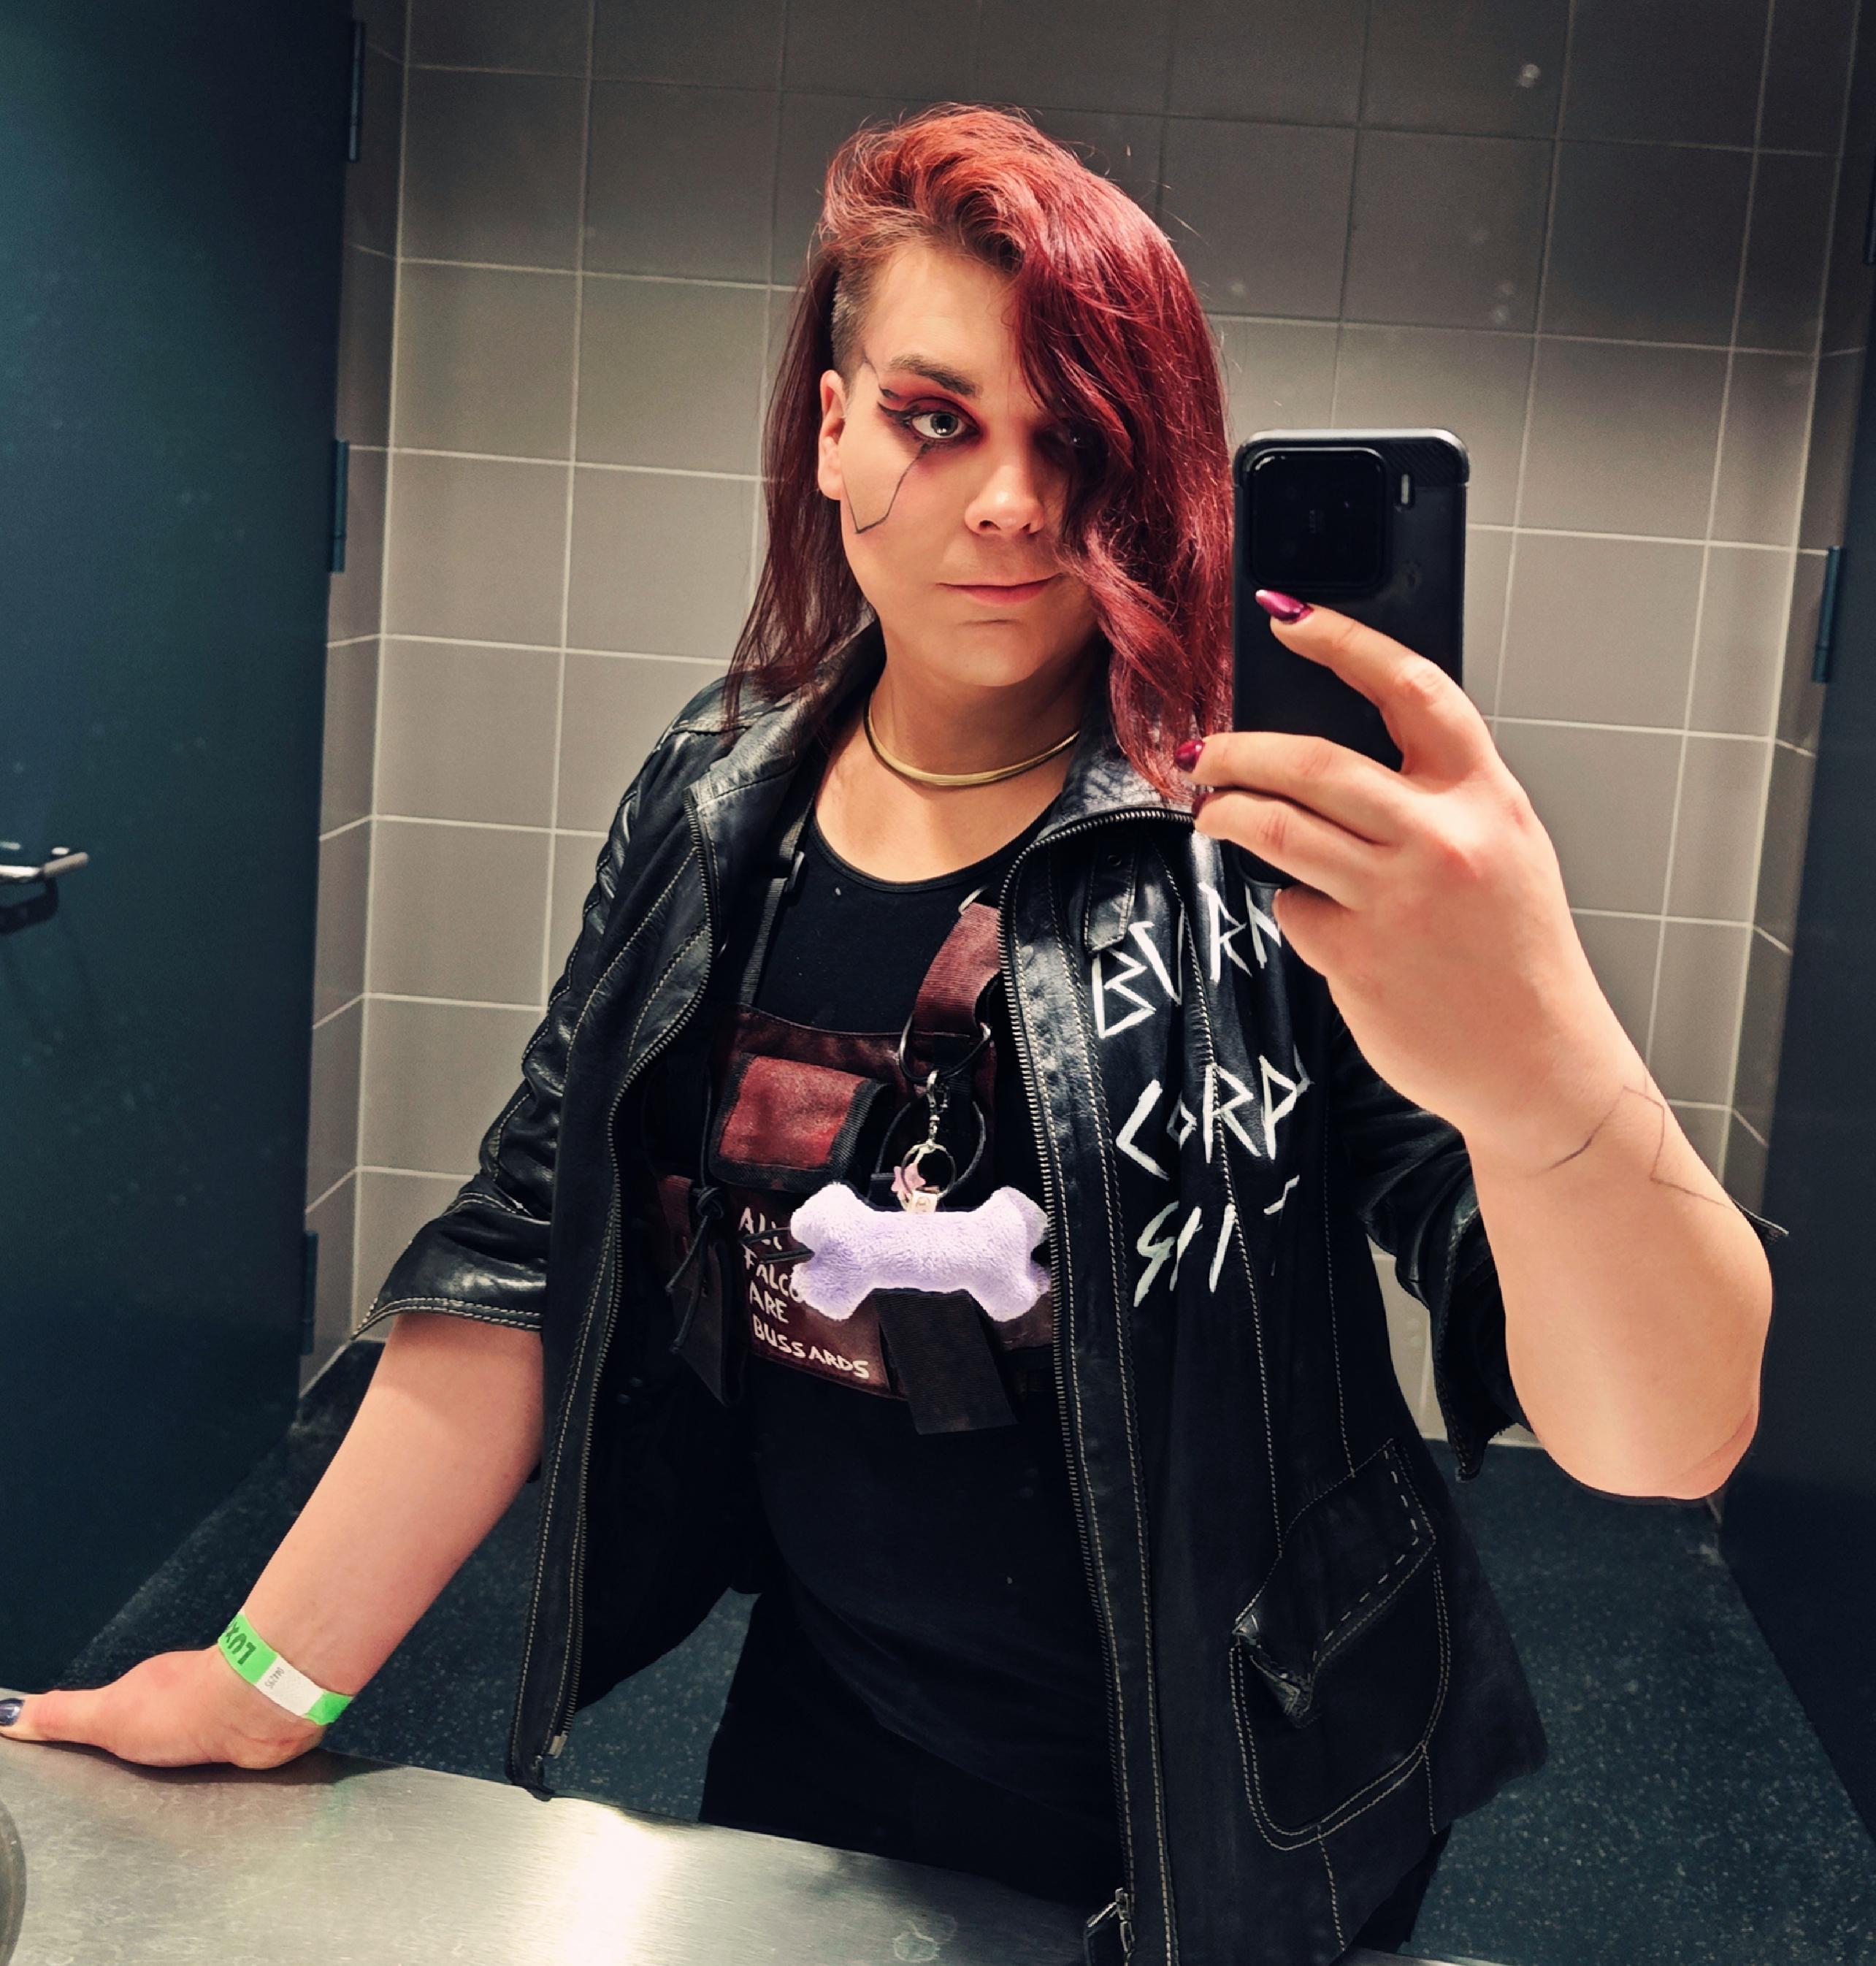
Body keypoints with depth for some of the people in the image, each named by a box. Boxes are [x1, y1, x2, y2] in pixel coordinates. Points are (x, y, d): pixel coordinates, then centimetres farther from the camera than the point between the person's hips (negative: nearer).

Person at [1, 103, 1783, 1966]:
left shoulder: (1275, 842, -21)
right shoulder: (715, 805, -6)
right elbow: (529, 1257, -1)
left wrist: (1540, 1068, -51)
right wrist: (267, 1679, -3)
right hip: (818, 1747, 4)